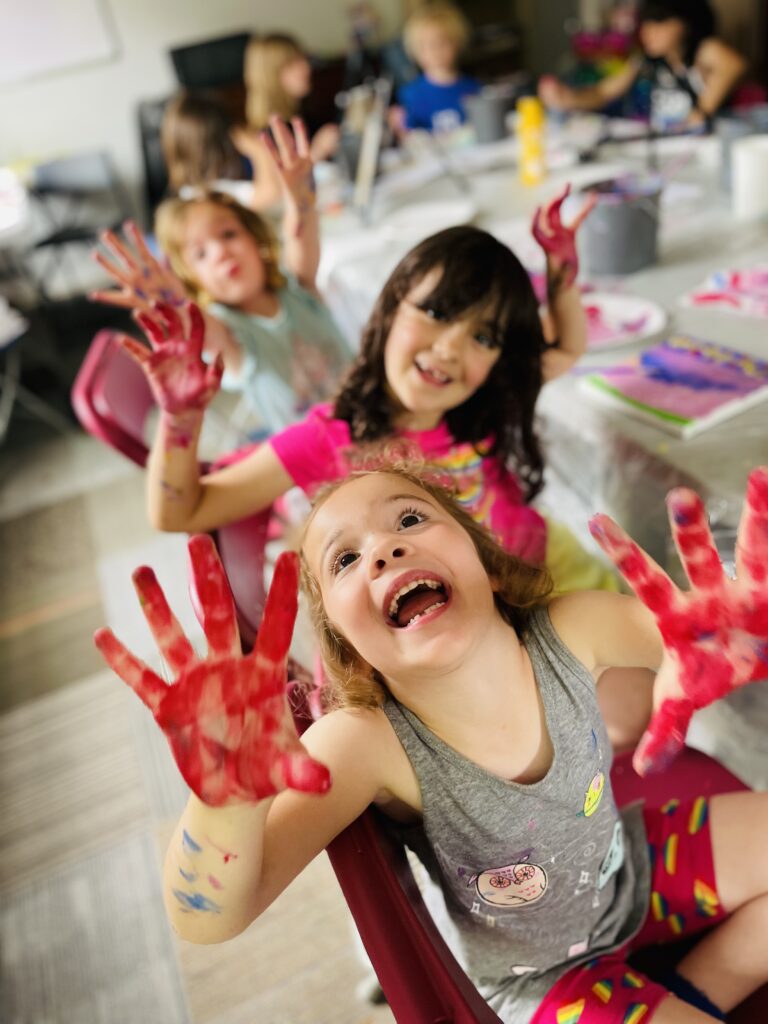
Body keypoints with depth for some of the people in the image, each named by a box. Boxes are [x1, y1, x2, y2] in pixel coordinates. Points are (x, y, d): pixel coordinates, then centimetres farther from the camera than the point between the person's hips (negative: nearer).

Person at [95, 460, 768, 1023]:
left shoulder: (568, 632, -26)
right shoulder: (366, 746, -33)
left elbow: (711, 632, -19)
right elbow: (212, 922, -36)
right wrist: (227, 797, -60)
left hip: (635, 872, 4)